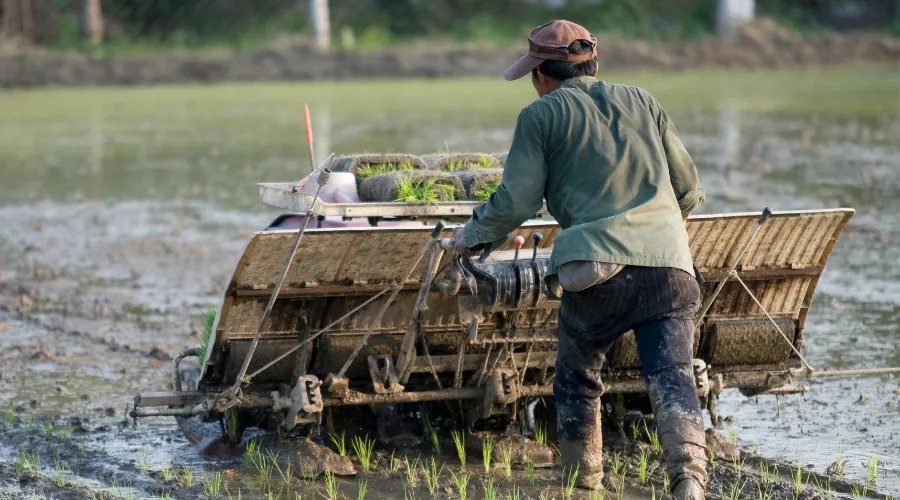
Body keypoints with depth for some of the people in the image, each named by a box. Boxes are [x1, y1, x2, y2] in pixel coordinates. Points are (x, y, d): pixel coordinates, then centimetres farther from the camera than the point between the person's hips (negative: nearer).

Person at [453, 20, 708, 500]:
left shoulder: (542, 115, 9)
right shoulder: (641, 101, 20)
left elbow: (514, 203, 4)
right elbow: (689, 189, 23)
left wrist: (471, 236, 23)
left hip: (597, 267, -3)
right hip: (669, 263, 3)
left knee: (577, 380, 17)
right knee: (672, 378, -5)